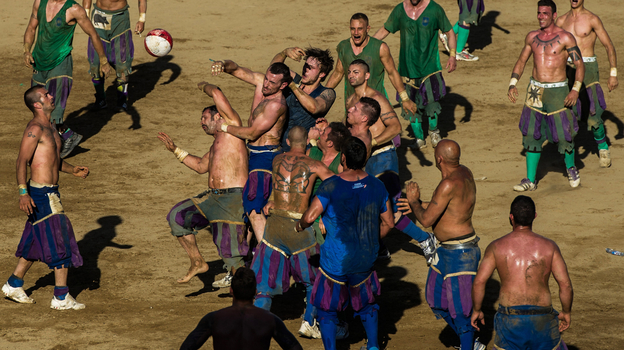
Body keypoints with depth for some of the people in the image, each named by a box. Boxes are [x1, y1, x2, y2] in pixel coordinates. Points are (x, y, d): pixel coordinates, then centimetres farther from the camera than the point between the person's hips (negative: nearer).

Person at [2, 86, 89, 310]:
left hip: (50, 192, 10)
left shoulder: (51, 126, 14)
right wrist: (23, 193, -30)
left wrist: (73, 170, 10)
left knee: (36, 242, 17)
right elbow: (22, 161, -22)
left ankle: (14, 285, 29)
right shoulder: (35, 128, -16)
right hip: (41, 194, -10)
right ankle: (61, 298, -1)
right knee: (59, 242, -6)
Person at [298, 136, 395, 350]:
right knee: (366, 302, 26)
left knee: (327, 308, 12)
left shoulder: (331, 186, -19)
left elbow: (310, 217, -21)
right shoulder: (376, 186, -4)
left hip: (336, 260, -4)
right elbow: (388, 223, 5)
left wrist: (299, 226, 2)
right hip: (366, 258, 4)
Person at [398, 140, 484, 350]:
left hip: (460, 253, -11)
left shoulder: (450, 184, -26)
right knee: (436, 299, 20)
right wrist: (419, 204, 17)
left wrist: (414, 201, -4)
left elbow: (426, 220, -22)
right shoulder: (464, 173, 4)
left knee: (459, 306, -3)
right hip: (447, 249, 11)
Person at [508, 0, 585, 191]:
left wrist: (576, 89, -18)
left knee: (563, 135, -1)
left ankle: (571, 169, 26)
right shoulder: (532, 37, 7)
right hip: (535, 90, 4)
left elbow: (579, 64, -6)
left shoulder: (565, 38, -7)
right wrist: (512, 84, 7)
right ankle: (530, 180, 7)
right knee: (531, 135, 2)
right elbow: (521, 60, 18)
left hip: (557, 91, -4)